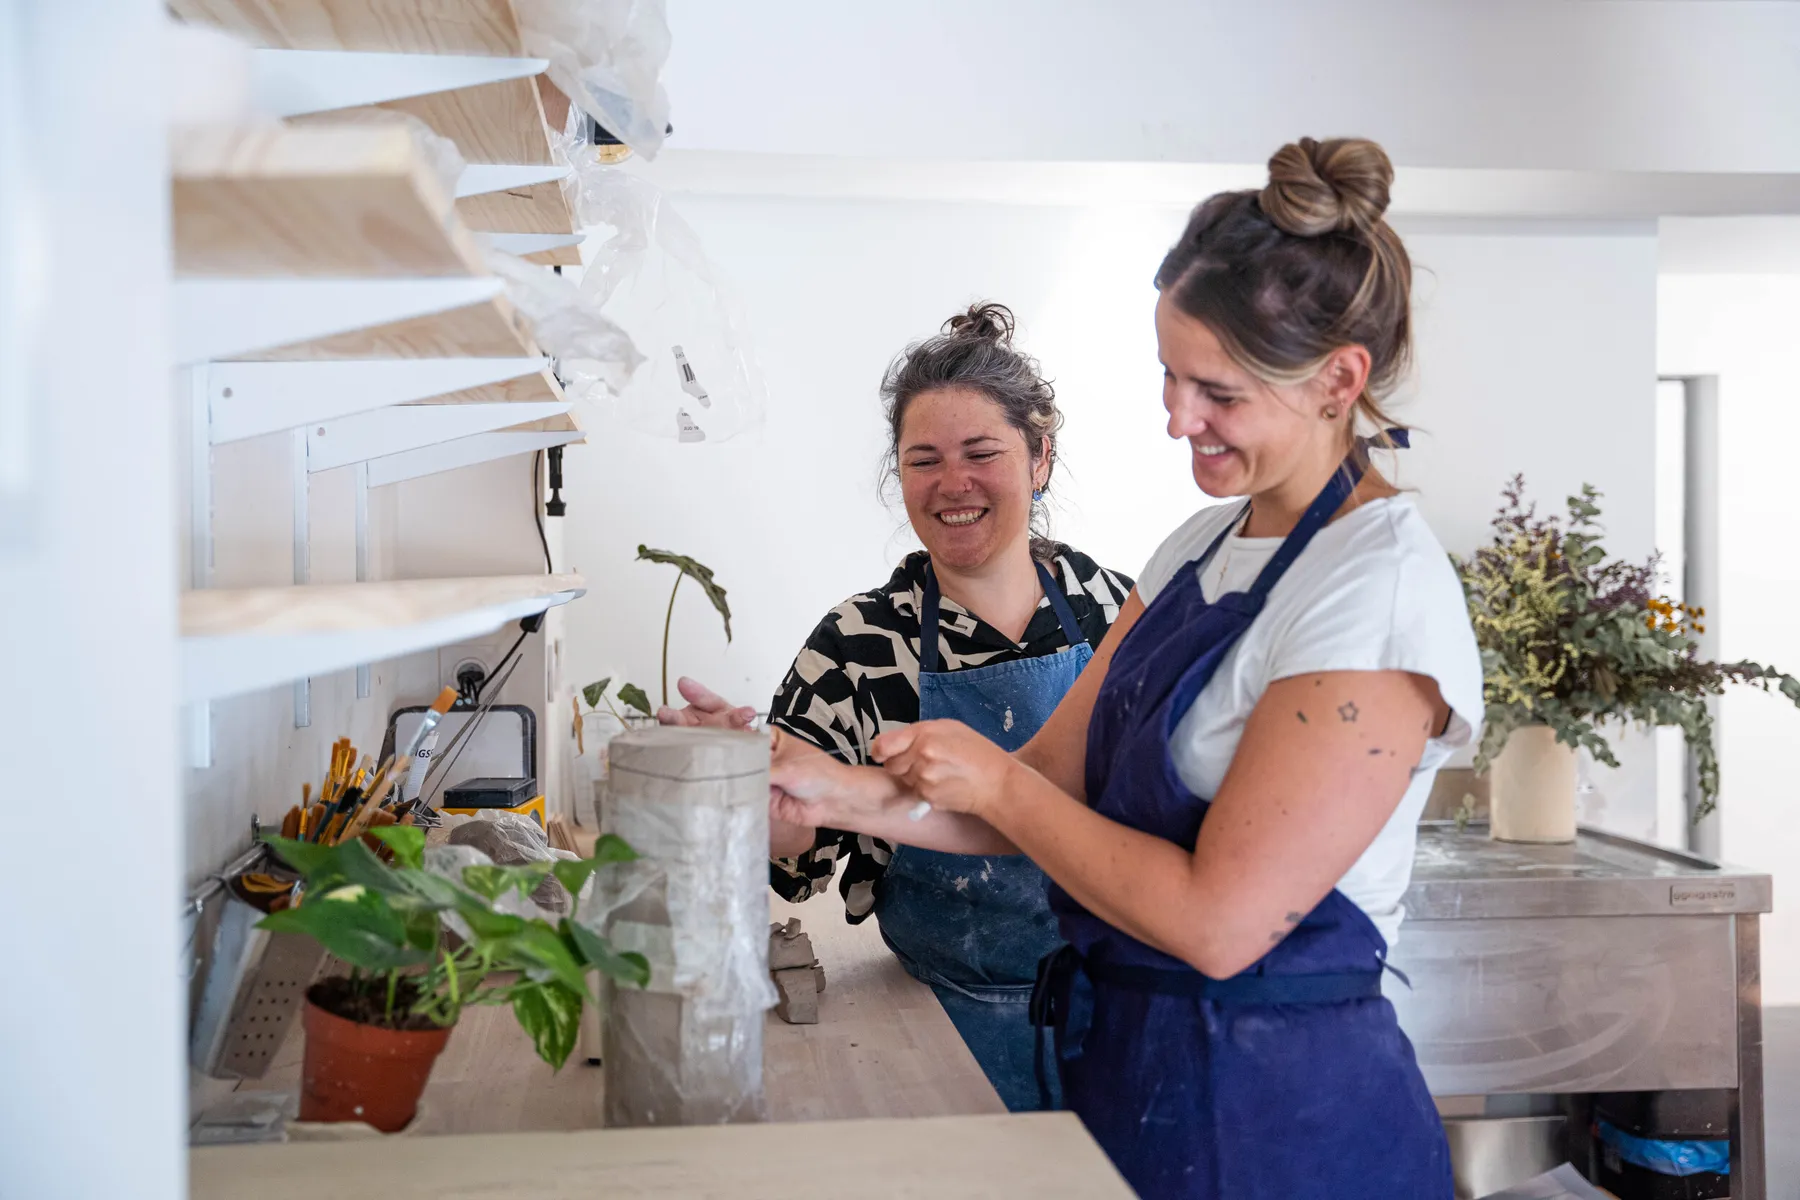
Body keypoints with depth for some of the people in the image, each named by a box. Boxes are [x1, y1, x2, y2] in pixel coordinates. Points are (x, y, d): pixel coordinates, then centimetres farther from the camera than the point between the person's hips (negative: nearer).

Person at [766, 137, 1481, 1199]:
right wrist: (840, 792, -9)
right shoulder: (1204, 547, 6)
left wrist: (996, 783, -14)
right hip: (1135, 1067, 7)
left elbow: (1218, 921, -24)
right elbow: (1053, 792, 4)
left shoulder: (1381, 590, -20)